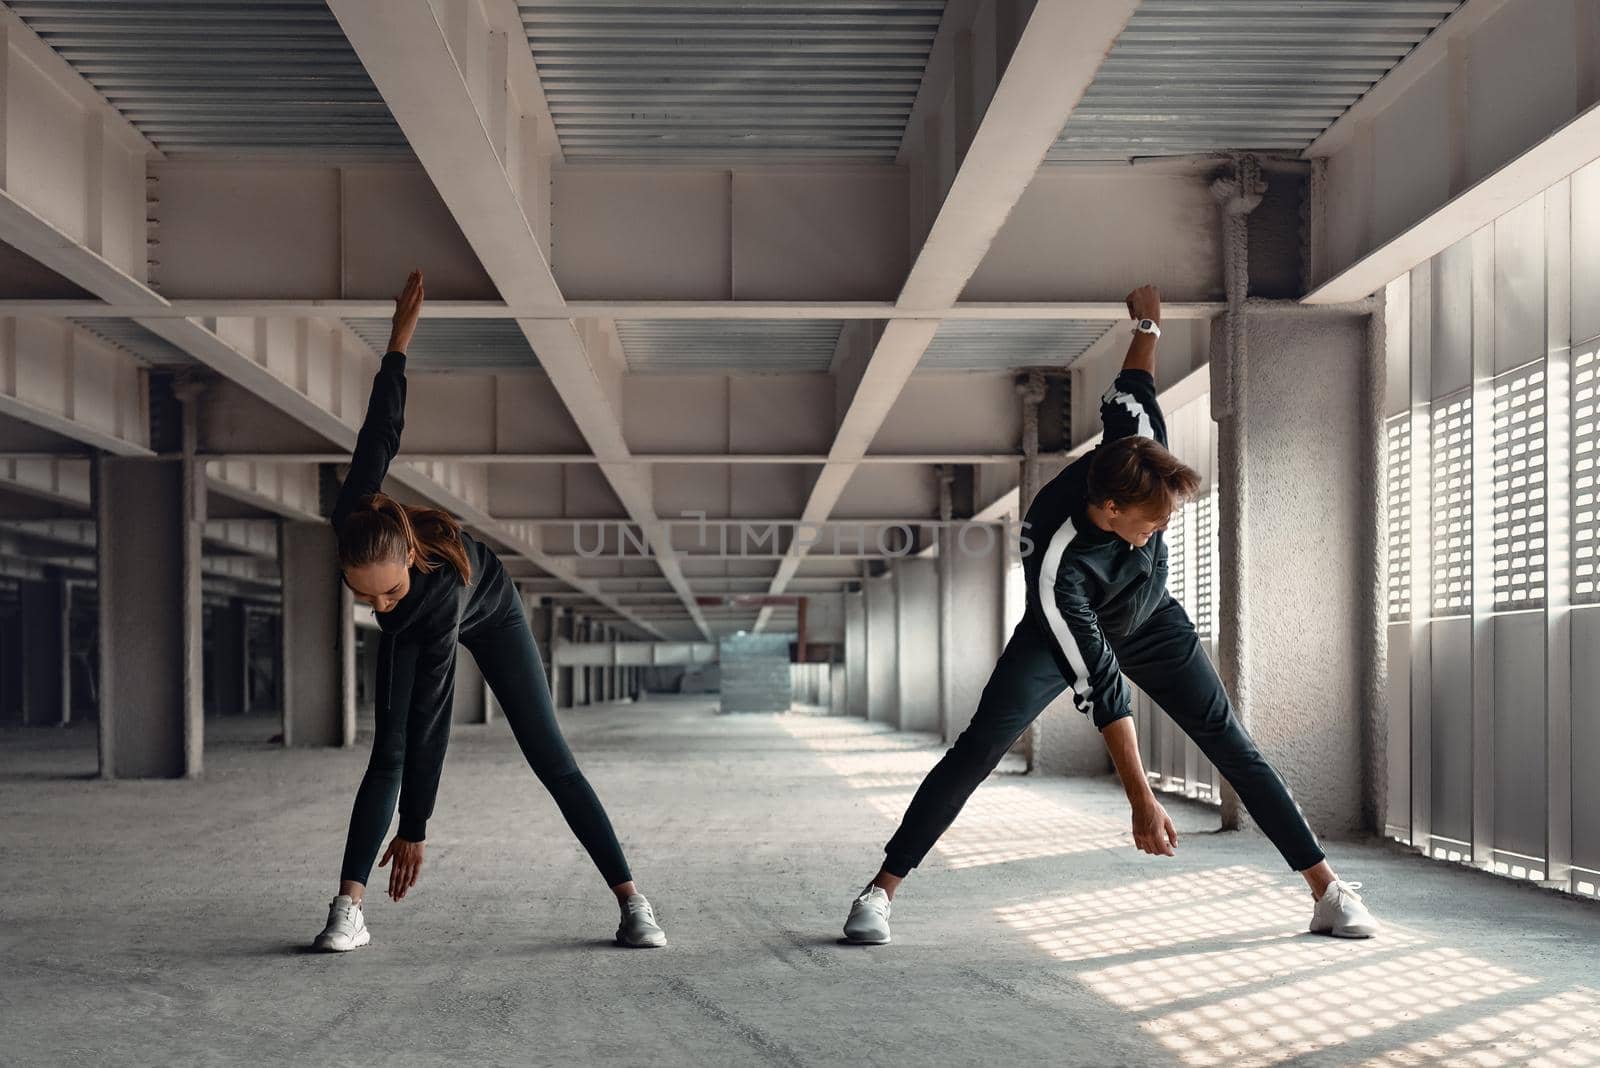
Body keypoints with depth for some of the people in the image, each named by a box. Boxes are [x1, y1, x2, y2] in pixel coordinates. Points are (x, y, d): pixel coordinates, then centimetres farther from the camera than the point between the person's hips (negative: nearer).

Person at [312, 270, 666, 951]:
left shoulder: (443, 586, -46)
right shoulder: (352, 523, -38)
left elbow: (429, 720, -41)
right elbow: (381, 433, -23)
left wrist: (413, 832, -36)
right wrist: (401, 338, -14)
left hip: (489, 613, -4)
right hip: (409, 632, 4)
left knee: (549, 755, -7)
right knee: (386, 754, -13)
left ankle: (631, 902, -3)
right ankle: (347, 910, -14)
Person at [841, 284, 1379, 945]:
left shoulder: (1138, 446, -31)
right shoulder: (1056, 567, -41)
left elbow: (1130, 392, -5)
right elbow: (1098, 684, -40)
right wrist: (1141, 801, -39)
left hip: (1151, 621, 4)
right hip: (1068, 634, -4)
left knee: (1231, 744, -3)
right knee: (979, 748, -17)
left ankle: (1328, 891, 1)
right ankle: (879, 891, -10)